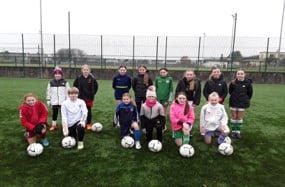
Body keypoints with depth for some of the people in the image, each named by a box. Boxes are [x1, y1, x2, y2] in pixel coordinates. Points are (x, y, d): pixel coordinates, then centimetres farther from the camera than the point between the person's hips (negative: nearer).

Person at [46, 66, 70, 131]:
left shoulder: (65, 82, -1)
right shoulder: (51, 83, 5)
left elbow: (67, 92, 1)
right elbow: (48, 92, 9)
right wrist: (48, 100, 7)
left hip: (63, 102, -2)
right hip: (54, 102, 2)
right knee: (54, 113, 11)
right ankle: (53, 125, 24)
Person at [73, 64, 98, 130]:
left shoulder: (92, 78, -6)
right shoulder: (78, 78, -6)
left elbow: (96, 86, 6)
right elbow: (74, 86, 7)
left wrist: (93, 93, 3)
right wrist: (77, 93, 3)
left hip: (89, 98, 0)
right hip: (80, 97, 0)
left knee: (89, 111, 7)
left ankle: (89, 124, 19)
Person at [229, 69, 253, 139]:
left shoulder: (247, 83, -7)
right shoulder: (233, 83, -8)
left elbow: (250, 93, 4)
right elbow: (230, 91, 3)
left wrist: (246, 99, 6)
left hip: (242, 103, 0)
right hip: (233, 102, 0)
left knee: (240, 117, 8)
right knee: (234, 117, 7)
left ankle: (238, 131, 19)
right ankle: (233, 131, 17)